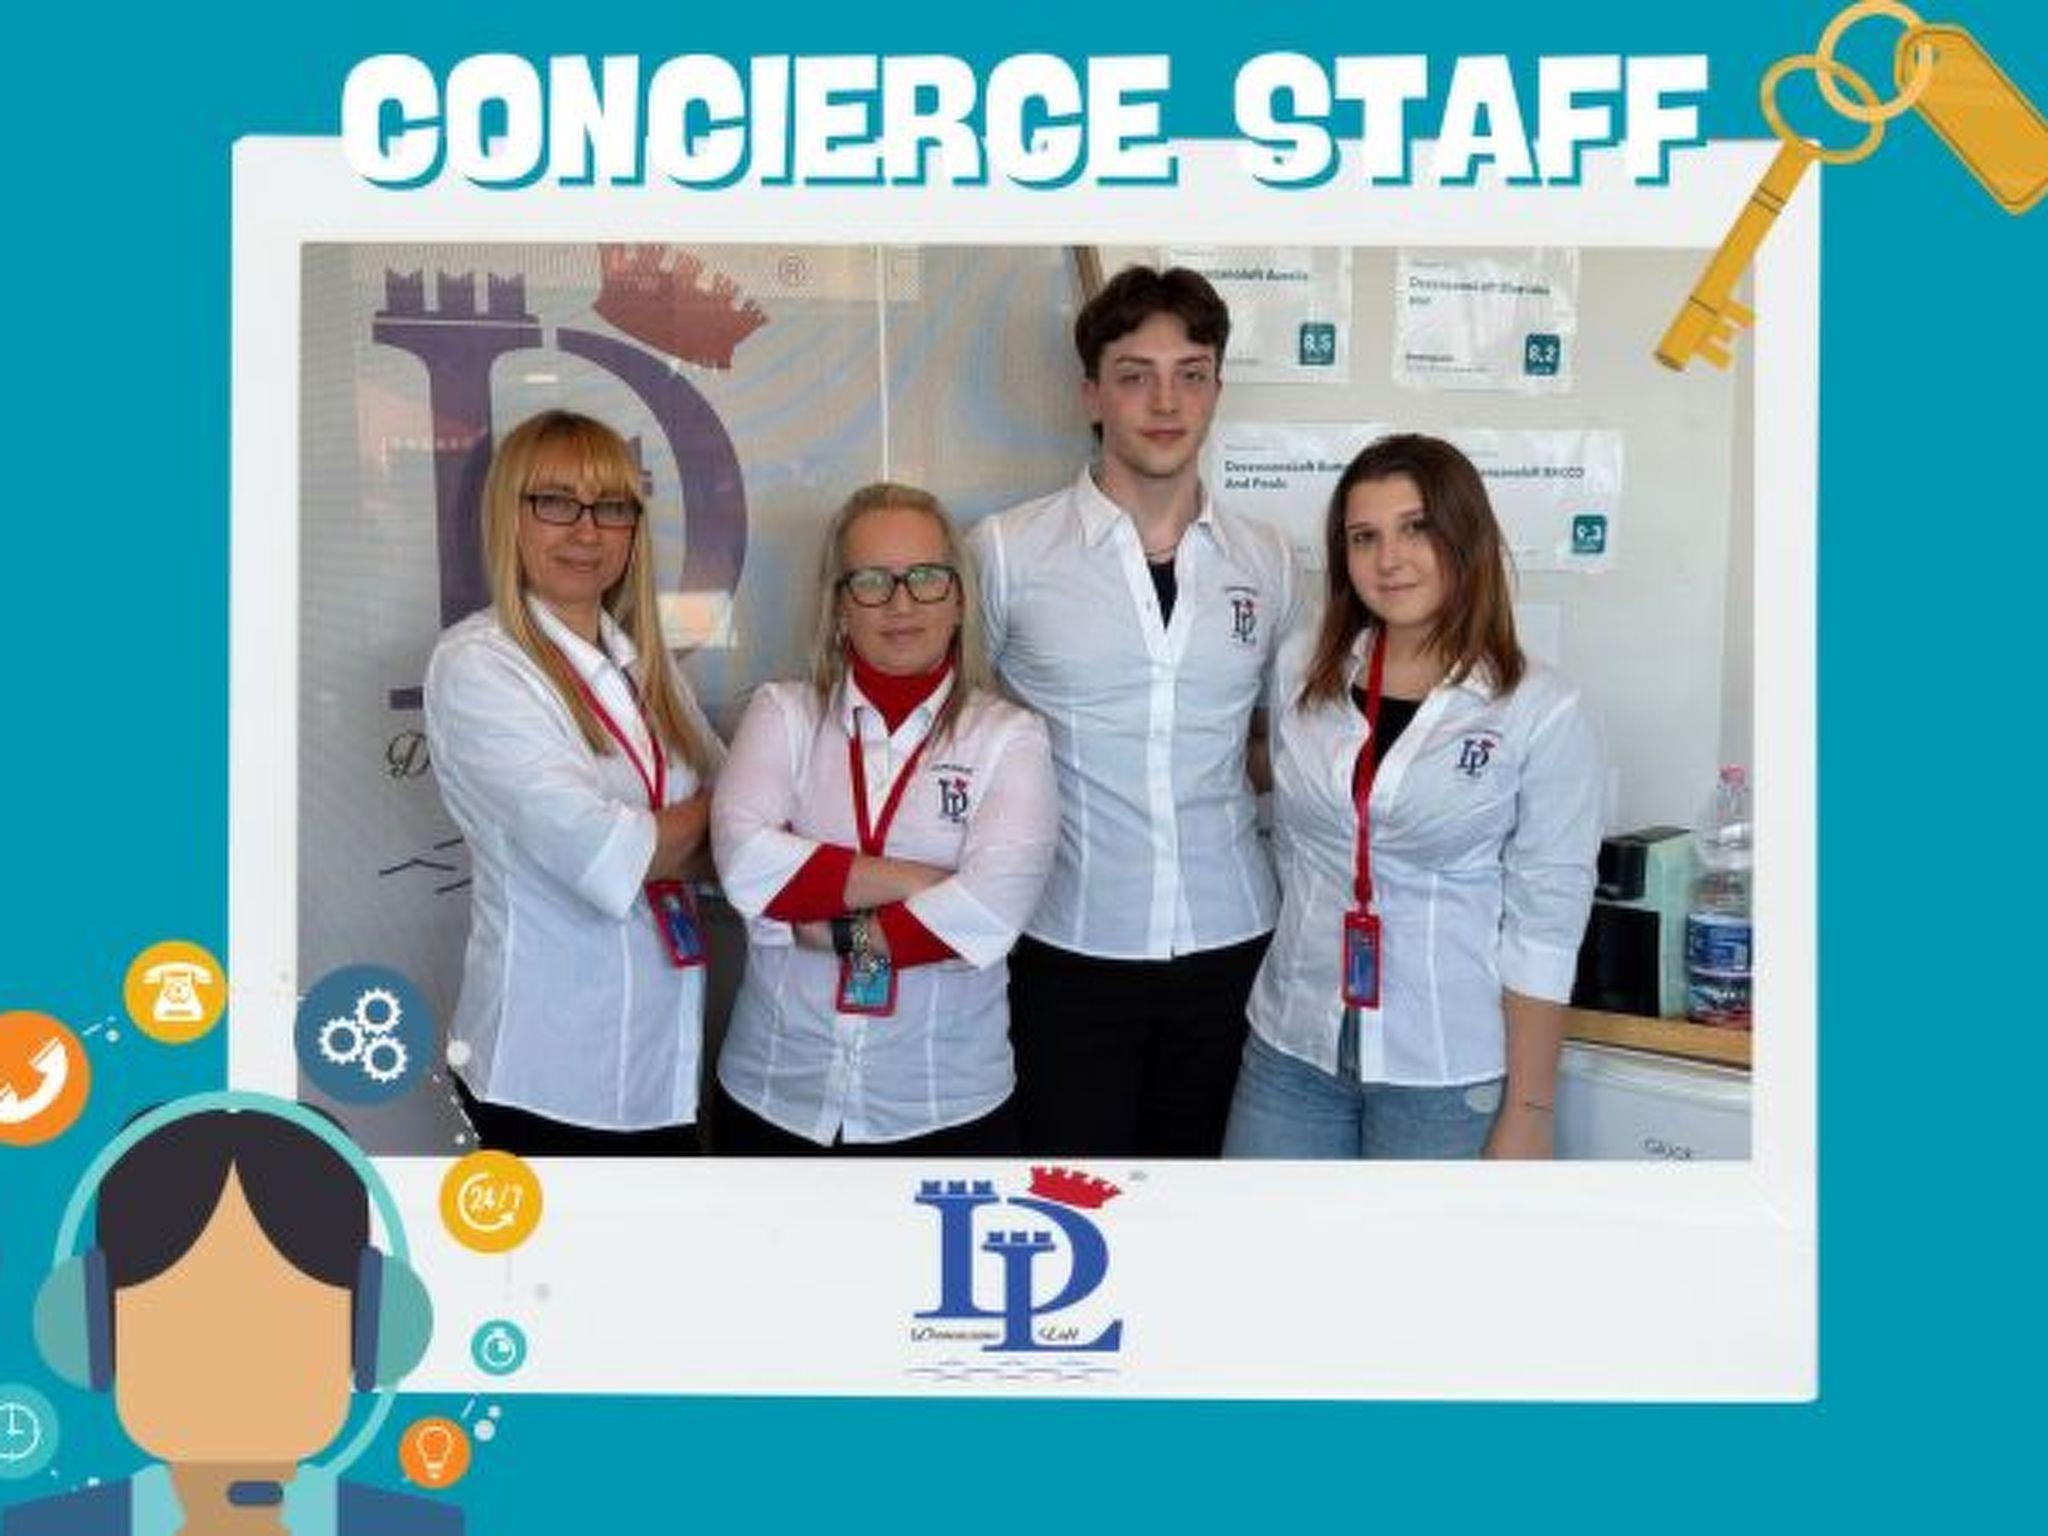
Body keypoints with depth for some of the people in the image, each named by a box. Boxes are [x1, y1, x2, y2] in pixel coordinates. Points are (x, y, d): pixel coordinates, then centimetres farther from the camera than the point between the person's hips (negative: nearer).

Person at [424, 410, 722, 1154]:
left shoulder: (646, 662, 9)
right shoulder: (475, 666, -11)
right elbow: (608, 858, -20)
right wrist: (710, 811, -3)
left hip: (669, 1058, 6)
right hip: (553, 1073, -6)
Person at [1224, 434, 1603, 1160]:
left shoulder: (1544, 713, -9)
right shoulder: (1301, 666, 1)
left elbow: (1544, 927, -8)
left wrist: (1528, 1112, -8)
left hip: (1447, 1073, -3)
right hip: (1290, 1048, 3)